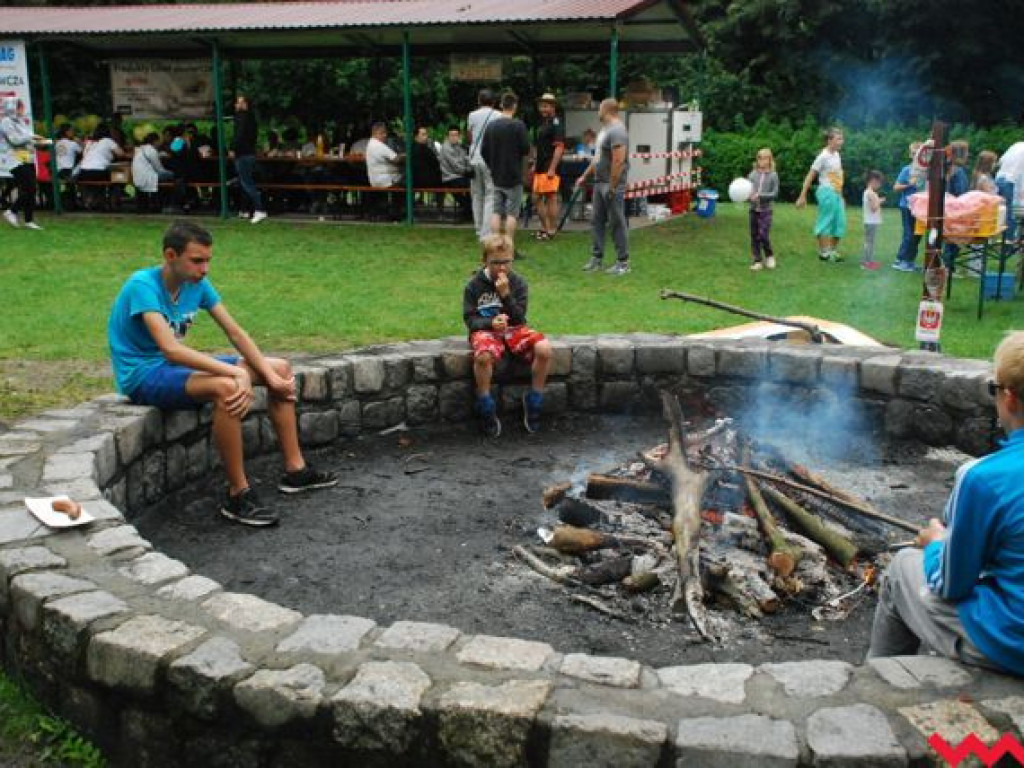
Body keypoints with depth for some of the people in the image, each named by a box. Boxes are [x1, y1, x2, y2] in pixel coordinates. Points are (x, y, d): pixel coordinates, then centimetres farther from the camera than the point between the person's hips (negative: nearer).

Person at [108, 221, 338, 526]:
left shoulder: (198, 284, -1)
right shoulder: (143, 286, -23)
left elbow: (235, 332, 0)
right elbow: (170, 348, -35)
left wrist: (271, 375, -12)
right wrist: (238, 373, -39)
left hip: (178, 364, 8)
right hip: (144, 374, -8)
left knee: (281, 368, 2)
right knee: (226, 388, -37)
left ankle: (295, 470, 8)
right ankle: (238, 495, -26)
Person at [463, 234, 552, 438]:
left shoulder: (519, 283, 3)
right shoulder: (474, 285, 0)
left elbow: (519, 317, -4)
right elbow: (470, 319, -2)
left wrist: (506, 294, -17)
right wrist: (491, 323, -21)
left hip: (514, 329, 2)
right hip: (485, 330, -2)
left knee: (545, 350, -28)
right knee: (483, 356, -40)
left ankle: (533, 401, -6)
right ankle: (487, 411, -19)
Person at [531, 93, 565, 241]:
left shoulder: (556, 124, -10)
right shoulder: (542, 123, 19)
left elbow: (559, 147, -17)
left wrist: (552, 169, -22)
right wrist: (535, 165, 20)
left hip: (549, 169, -10)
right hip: (540, 168, 10)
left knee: (551, 198, -5)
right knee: (536, 198, 11)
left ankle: (552, 230, 0)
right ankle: (544, 227, 20)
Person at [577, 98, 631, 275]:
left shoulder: (617, 131, -16)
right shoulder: (605, 129, 16)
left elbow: (618, 162, -23)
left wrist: (612, 187, -24)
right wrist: (585, 176, 23)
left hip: (612, 185, -10)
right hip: (599, 183, 10)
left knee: (617, 223, -3)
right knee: (596, 221, 12)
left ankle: (623, 262, 3)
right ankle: (597, 258, 19)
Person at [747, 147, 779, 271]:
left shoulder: (773, 175, -3)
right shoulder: (753, 174, 3)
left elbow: (775, 193, -7)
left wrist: (760, 195, -17)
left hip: (766, 210, -3)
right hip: (754, 209, 3)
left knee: (763, 235, -12)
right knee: (754, 235, 5)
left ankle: (769, 256, 13)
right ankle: (757, 261, 14)